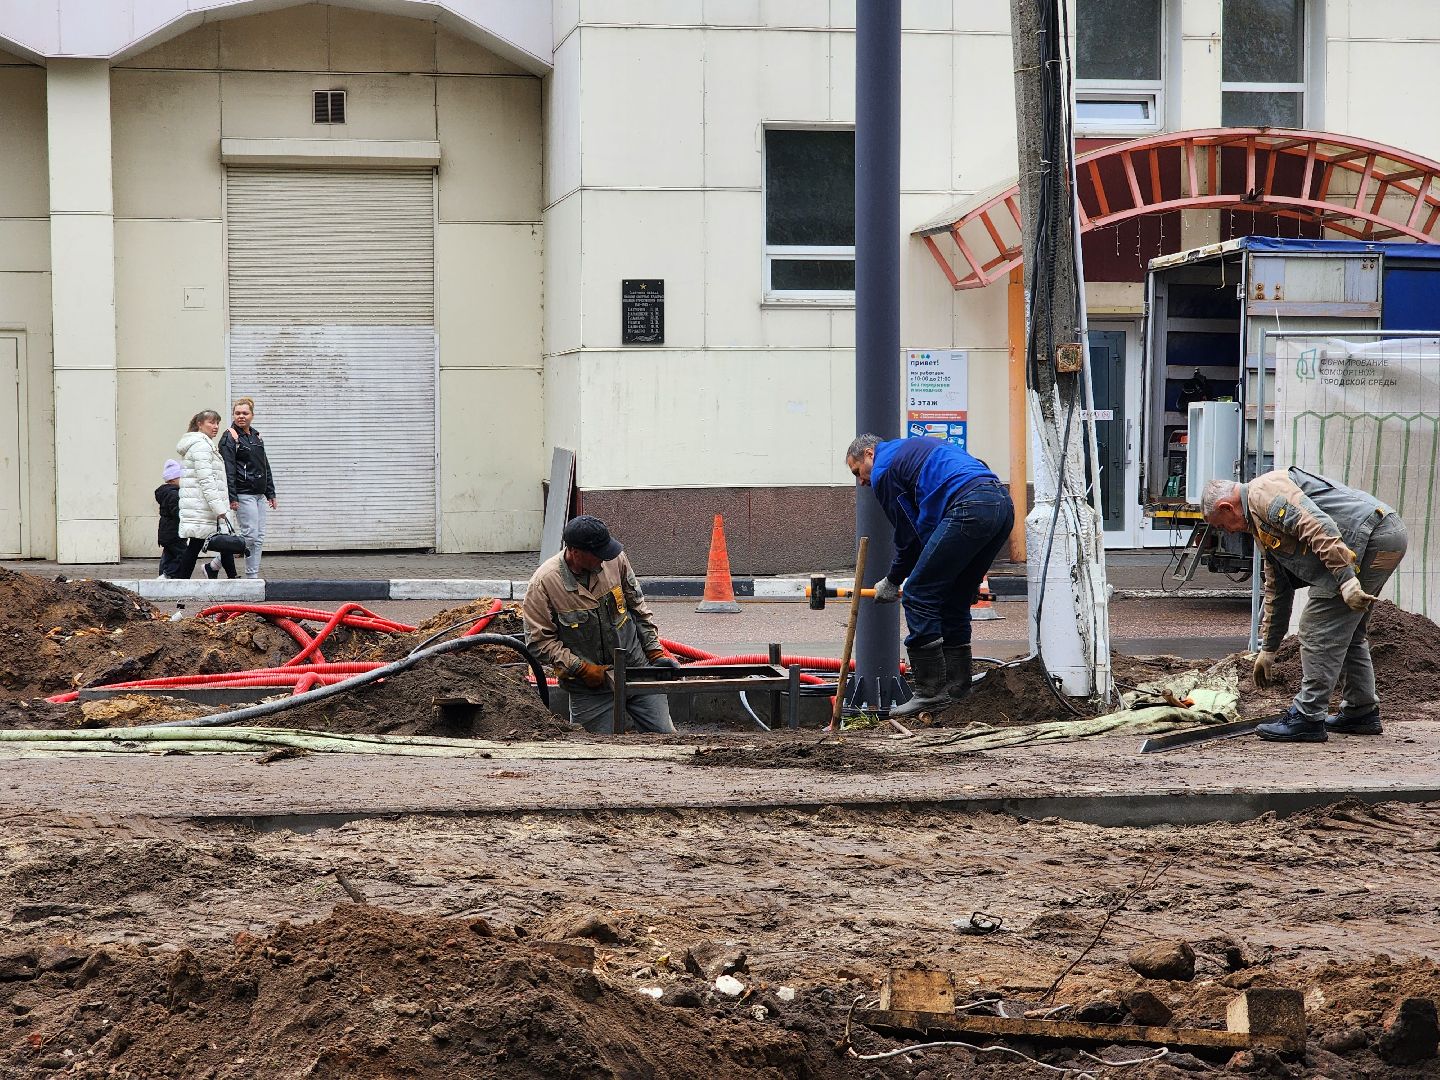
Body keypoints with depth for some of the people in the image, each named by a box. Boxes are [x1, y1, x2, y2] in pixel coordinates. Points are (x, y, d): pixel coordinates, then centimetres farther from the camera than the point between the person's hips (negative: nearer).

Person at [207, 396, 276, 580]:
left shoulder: (256, 437, 16)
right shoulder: (230, 437, -8)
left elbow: (265, 466, 22)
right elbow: (228, 470, -13)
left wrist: (270, 493, 17)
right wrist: (232, 498, -19)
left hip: (259, 494, 8)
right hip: (243, 494, -8)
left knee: (259, 537, 5)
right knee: (250, 534, -11)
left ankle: (253, 577, 8)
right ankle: (213, 565, -1)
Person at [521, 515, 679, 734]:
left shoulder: (615, 560, -5)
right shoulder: (544, 583, -17)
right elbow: (540, 642, -14)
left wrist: (656, 653, 5)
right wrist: (584, 670, -18)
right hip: (589, 688, -3)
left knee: (666, 738, 5)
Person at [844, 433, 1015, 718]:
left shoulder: (883, 468, 9)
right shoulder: (913, 448, 35)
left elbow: (908, 533, 11)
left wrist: (892, 582, 26)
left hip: (970, 507, -9)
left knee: (918, 596, -2)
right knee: (955, 600, 19)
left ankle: (930, 690, -3)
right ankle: (956, 687, 20)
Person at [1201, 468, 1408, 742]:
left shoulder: (1263, 493, -8)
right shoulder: (1261, 526, 26)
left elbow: (1319, 526, -22)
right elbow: (1277, 590, 34)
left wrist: (1345, 580, -27)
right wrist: (1267, 649, 38)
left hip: (1371, 537, -11)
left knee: (1319, 629, -7)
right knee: (1347, 632, 22)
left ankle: (1308, 717, -3)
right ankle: (1361, 711, 28)